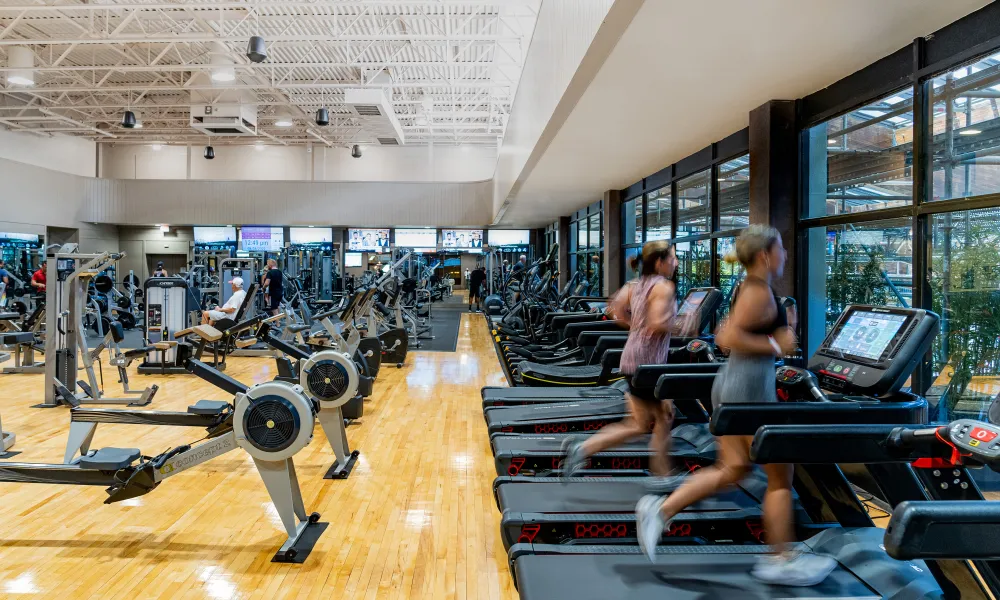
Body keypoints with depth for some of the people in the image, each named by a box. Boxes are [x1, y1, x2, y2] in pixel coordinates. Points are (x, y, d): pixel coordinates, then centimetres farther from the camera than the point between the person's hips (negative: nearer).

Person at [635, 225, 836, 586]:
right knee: (780, 478, 6)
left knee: (733, 469, 12)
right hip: (750, 387, -9)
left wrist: (780, 326, 16)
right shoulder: (759, 292, -15)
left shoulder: (748, 289, 14)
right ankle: (781, 560, 18)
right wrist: (776, 346, -17)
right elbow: (728, 338, -25)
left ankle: (660, 509, 5)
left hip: (730, 385, 9)